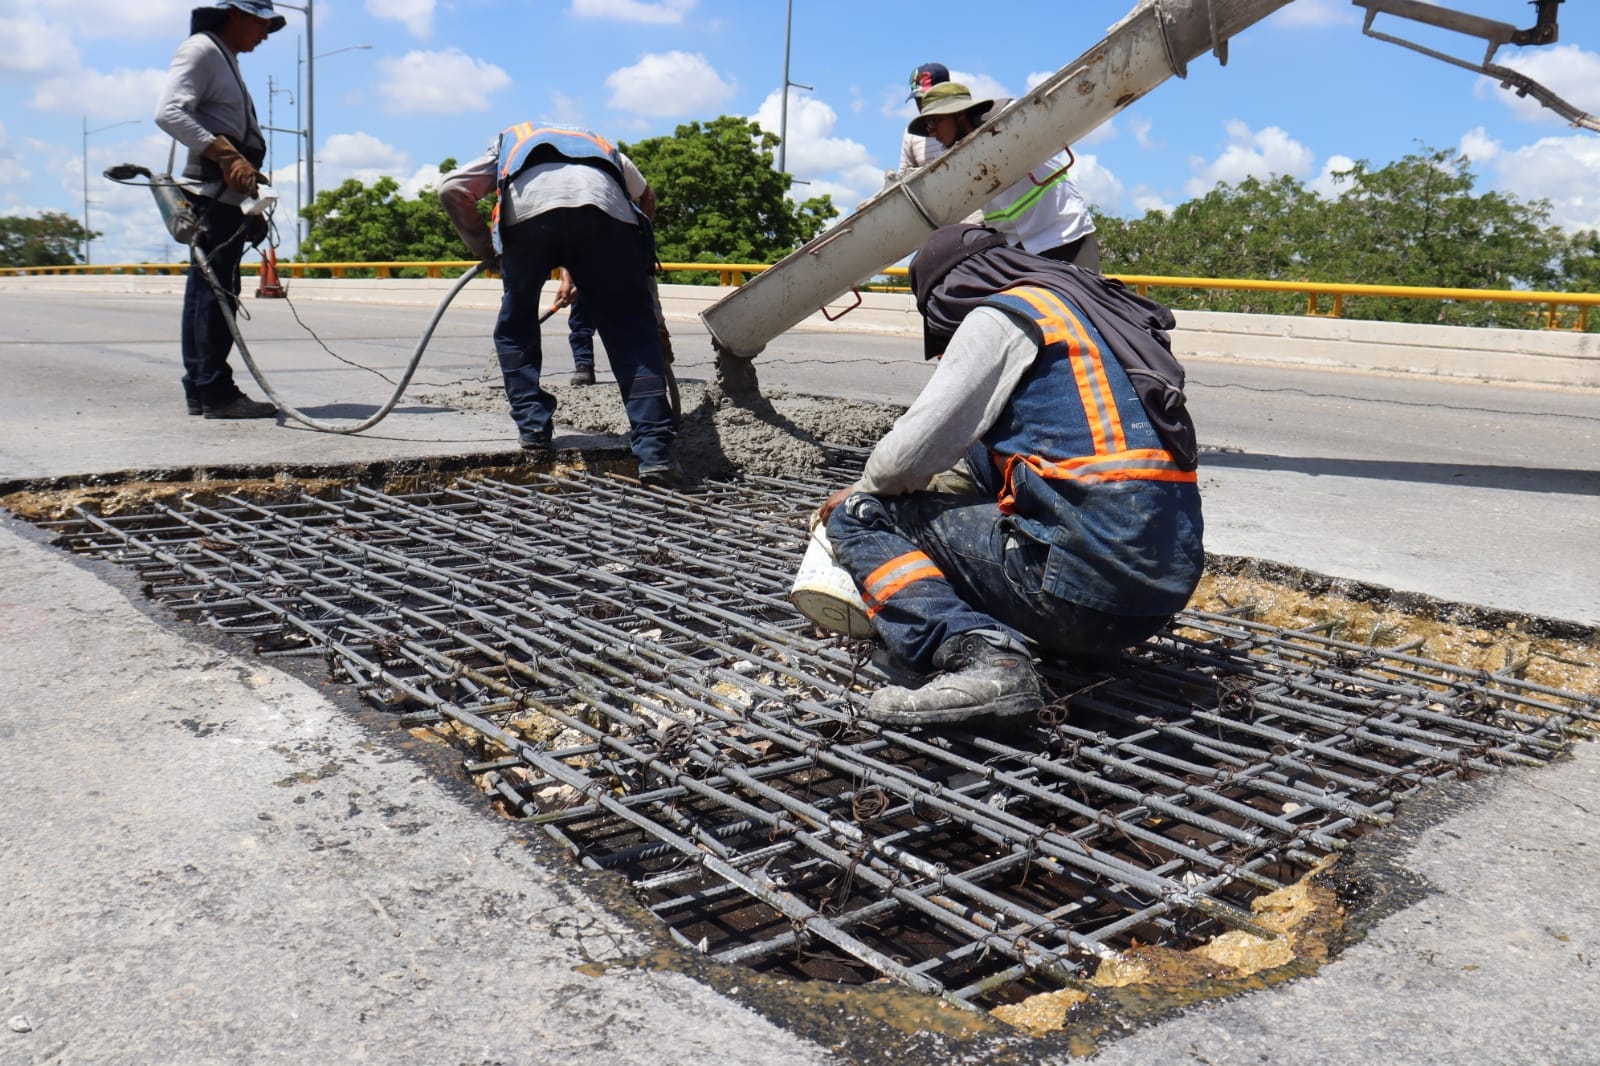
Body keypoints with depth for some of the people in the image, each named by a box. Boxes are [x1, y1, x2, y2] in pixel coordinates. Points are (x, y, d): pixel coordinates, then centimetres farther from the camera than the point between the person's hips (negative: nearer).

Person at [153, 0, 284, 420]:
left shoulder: (225, 59, 25)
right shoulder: (200, 50, -4)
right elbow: (169, 113, -19)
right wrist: (226, 156, -27)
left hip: (227, 196, 10)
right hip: (213, 194, -10)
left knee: (206, 291, 9)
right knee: (216, 291, -11)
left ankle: (199, 390, 13)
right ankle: (215, 391, -11)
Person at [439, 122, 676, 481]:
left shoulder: (507, 142, 38)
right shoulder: (598, 141, 45)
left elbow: (451, 189, 21)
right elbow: (643, 192, 35)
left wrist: (483, 246, 32)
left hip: (529, 201, -1)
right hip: (605, 202, 1)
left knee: (515, 325, 21)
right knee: (630, 333, 3)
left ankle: (532, 425, 17)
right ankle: (654, 452, -5)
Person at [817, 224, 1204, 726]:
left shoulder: (1002, 314, 0)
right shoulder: (1096, 308, 24)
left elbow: (911, 453, -5)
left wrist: (862, 492, 17)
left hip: (1087, 580, -9)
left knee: (861, 515, 2)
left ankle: (978, 655, -19)